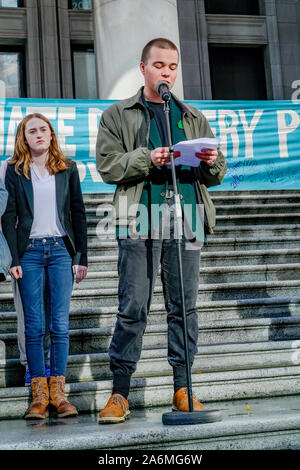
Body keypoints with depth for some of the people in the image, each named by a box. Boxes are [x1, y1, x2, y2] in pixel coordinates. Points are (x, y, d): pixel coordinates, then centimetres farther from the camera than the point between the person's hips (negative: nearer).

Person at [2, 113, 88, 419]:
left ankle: (58, 391, 5)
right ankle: (39, 394, 4)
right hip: (30, 252, -1)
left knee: (60, 324, -1)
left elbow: (78, 213, 9)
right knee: (34, 326, -1)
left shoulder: (68, 168, 10)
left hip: (61, 250, 1)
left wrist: (81, 257, 3)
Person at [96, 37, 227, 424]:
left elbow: (215, 176, 19)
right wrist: (146, 159, -13)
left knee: (184, 306, 3)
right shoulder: (117, 115, 14)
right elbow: (107, 165, 2)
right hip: (140, 221, -3)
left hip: (186, 221, 3)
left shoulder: (193, 118, 22)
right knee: (132, 308, -5)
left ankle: (182, 389, 10)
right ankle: (120, 392, 3)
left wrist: (212, 163, -4)